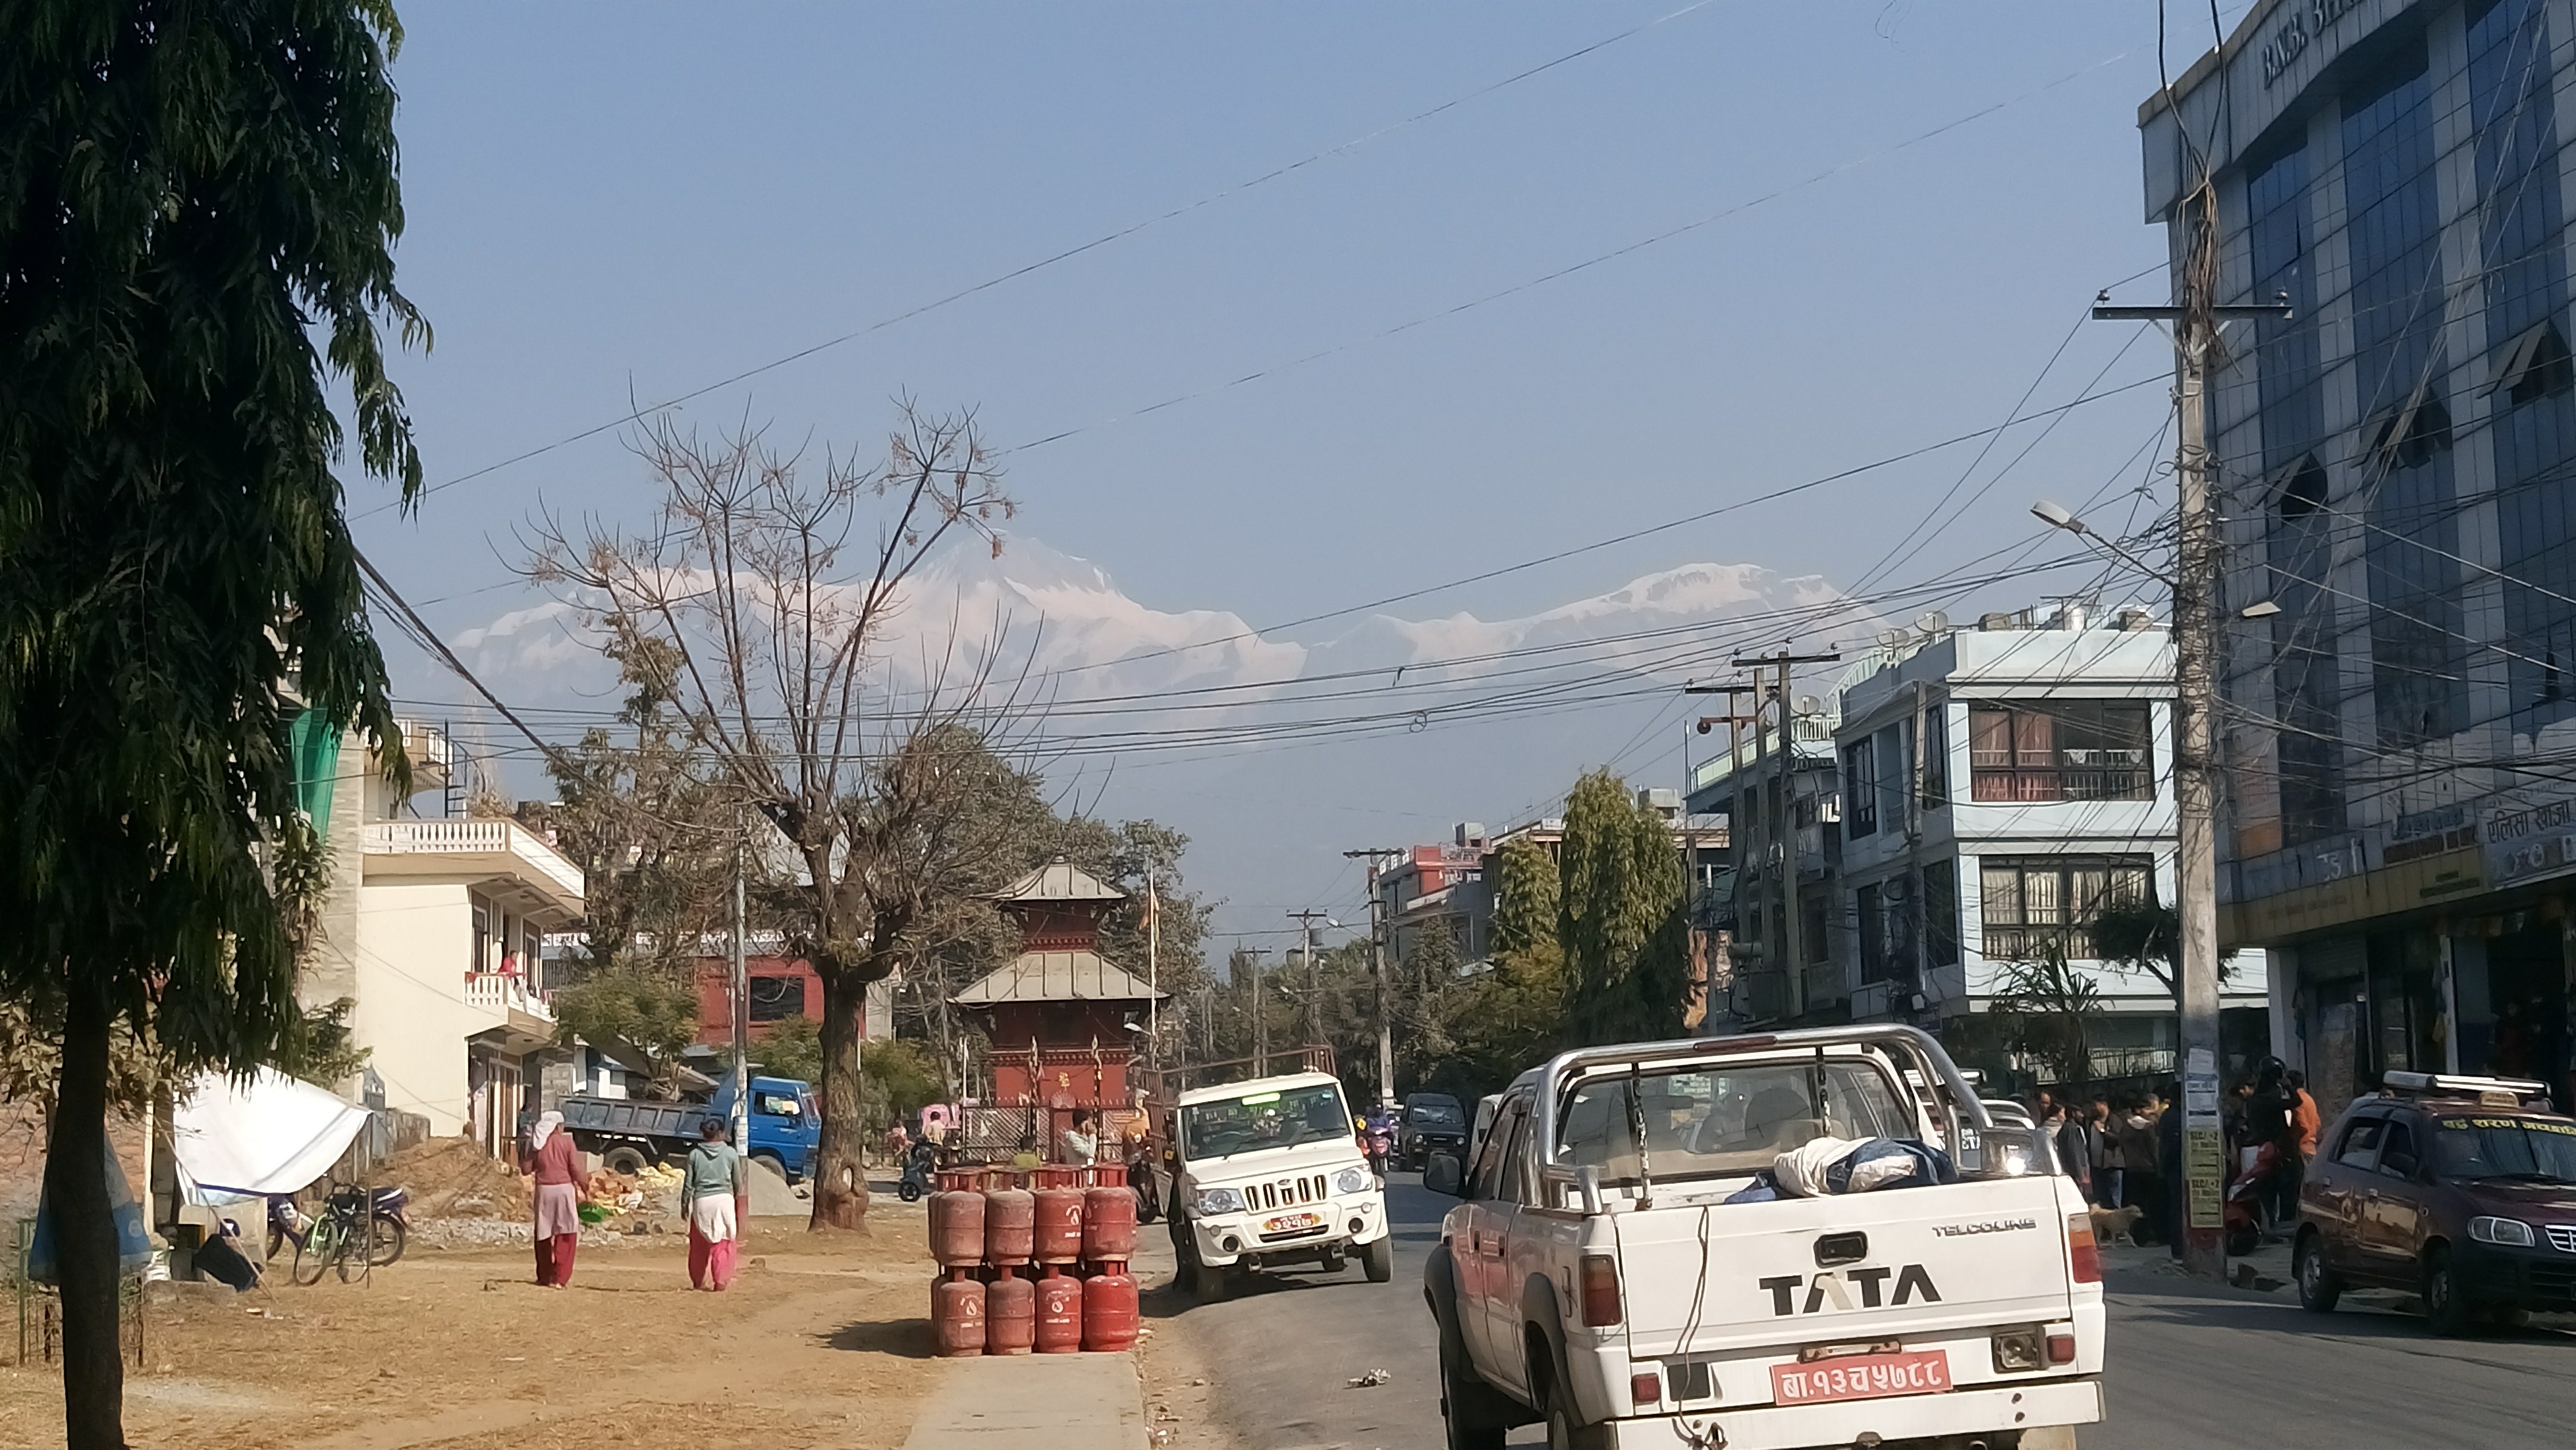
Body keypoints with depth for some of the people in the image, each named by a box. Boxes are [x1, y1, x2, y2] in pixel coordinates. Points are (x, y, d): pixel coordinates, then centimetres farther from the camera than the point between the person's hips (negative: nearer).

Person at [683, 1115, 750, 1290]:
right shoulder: (730, 1154, -2)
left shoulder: (695, 1154, 0)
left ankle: (698, 1281, 21)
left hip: (701, 1201, 1)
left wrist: (684, 1205, 12)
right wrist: (736, 1197, 23)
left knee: (699, 1244, 14)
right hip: (724, 1199, -1)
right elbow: (738, 1183, 5)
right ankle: (721, 1282, -1)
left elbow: (688, 1183, 2)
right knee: (724, 1243, 5)